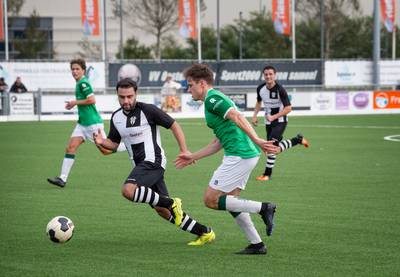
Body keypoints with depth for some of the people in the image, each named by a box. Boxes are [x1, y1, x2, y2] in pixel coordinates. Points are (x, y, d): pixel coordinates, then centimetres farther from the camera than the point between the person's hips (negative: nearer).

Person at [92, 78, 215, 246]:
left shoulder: (147, 110, -12)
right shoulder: (116, 117, 8)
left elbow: (173, 125, -5)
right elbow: (114, 144, 16)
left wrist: (184, 151, -10)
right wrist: (101, 142, -6)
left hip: (153, 161, -8)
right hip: (140, 165, 8)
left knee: (128, 190, -29)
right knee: (162, 211, 6)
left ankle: (172, 203, -13)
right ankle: (205, 232, 15)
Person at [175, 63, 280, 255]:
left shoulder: (212, 98, -8)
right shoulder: (214, 99, 23)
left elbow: (238, 117, -22)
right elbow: (218, 143, 27)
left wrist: (256, 141, -32)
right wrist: (192, 157, 32)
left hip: (239, 156, -10)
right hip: (246, 155, 10)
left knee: (211, 200, -5)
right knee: (229, 201, 16)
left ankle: (262, 208, -8)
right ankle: (257, 244, 15)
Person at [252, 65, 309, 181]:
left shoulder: (280, 90, -22)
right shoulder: (260, 88, -4)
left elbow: (288, 108, -22)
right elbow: (259, 102, 17)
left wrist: (274, 117, -29)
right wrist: (254, 116, 4)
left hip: (280, 121, -7)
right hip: (269, 121, 7)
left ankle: (267, 174, -5)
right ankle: (298, 140, 32)